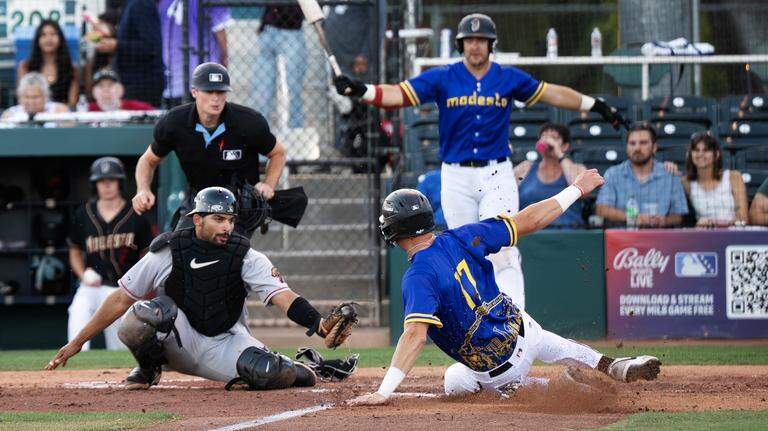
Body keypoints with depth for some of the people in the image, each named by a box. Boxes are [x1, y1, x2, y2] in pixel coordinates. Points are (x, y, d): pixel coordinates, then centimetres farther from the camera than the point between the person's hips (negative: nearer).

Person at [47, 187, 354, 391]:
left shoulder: (246, 258, -10)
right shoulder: (168, 253, -10)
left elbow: (283, 297, -22)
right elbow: (120, 300, -5)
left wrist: (319, 325, -42)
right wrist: (77, 343, -6)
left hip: (224, 344, 1)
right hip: (178, 342, -1)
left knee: (264, 373, -29)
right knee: (153, 310, -33)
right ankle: (148, 370, -2)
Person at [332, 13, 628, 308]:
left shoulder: (509, 79, 6)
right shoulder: (442, 79, 1)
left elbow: (552, 94, 17)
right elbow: (400, 95, -9)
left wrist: (597, 106, 20)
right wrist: (360, 91, -27)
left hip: (497, 176, -1)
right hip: (456, 178, 1)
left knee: (501, 246, -17)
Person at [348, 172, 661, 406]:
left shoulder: (418, 277, -23)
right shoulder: (460, 239, -7)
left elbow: (415, 335, -36)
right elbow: (529, 220, -2)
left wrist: (383, 392, -41)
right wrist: (576, 190, 10)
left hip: (499, 370, -5)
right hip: (522, 328, 5)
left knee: (455, 380, 29)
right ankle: (617, 369, 30)